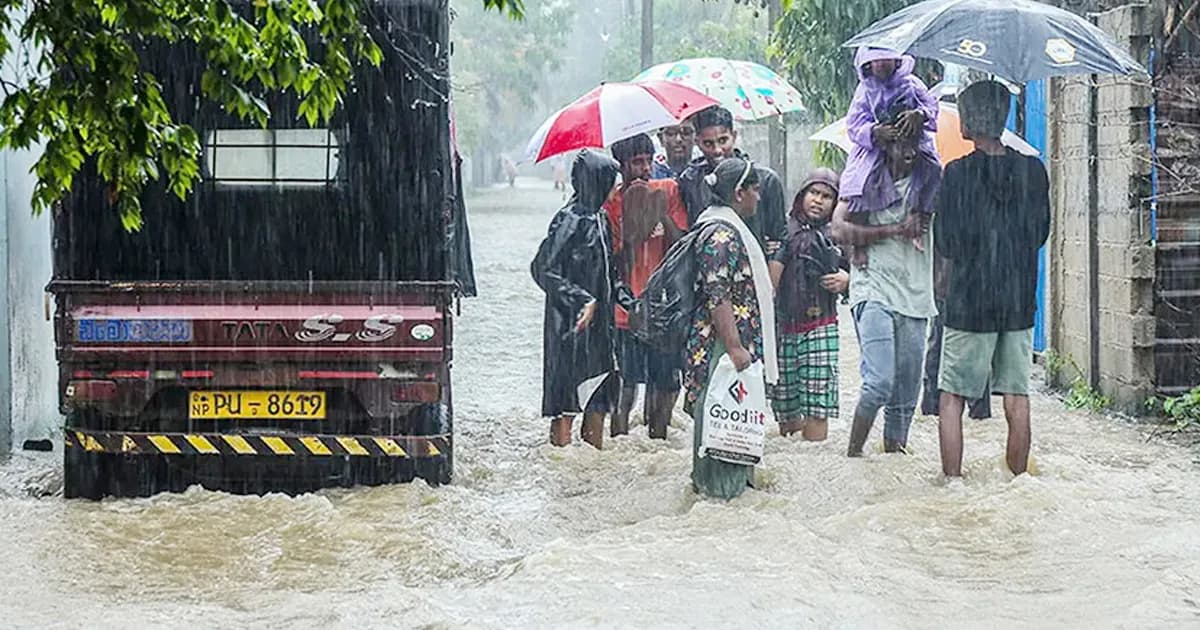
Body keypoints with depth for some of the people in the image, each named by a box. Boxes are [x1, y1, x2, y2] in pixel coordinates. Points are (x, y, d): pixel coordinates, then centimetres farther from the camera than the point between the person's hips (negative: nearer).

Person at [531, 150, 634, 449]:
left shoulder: (599, 219, 11)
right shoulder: (569, 220, -15)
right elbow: (544, 268, -17)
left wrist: (627, 300, 8)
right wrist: (581, 301, -20)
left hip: (599, 322, 9)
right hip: (571, 324, -9)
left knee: (598, 396, 11)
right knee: (567, 401, -4)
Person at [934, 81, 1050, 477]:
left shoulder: (958, 173, -11)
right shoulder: (1033, 170, 1)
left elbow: (945, 242, -7)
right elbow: (1042, 233, 11)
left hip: (970, 301, -4)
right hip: (1020, 301, 4)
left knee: (952, 398, 4)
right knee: (1017, 397, 9)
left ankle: (953, 482, 1)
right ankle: (1017, 480, 12)